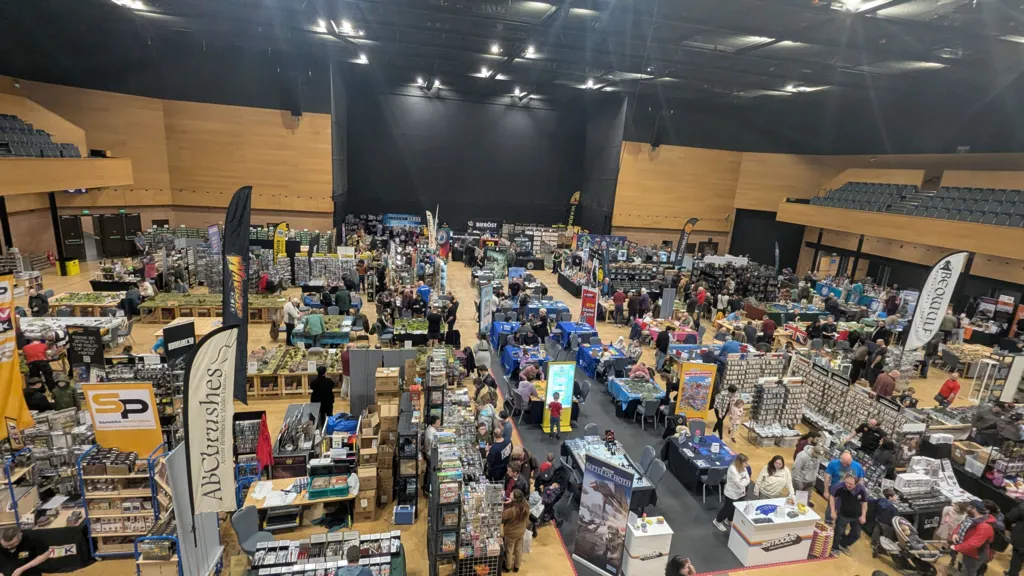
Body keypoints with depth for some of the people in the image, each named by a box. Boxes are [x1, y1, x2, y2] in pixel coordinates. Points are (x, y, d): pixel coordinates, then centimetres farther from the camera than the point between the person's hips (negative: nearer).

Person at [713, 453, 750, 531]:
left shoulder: (743, 468, -4)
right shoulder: (732, 470, -32)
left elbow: (748, 480, -4)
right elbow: (740, 484, -28)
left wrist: (743, 481, -21)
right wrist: (745, 480, -13)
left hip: (740, 493, 8)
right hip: (732, 494, -8)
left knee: (736, 508, 22)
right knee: (728, 508, 9)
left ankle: (729, 520, 48)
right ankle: (718, 521, 33)